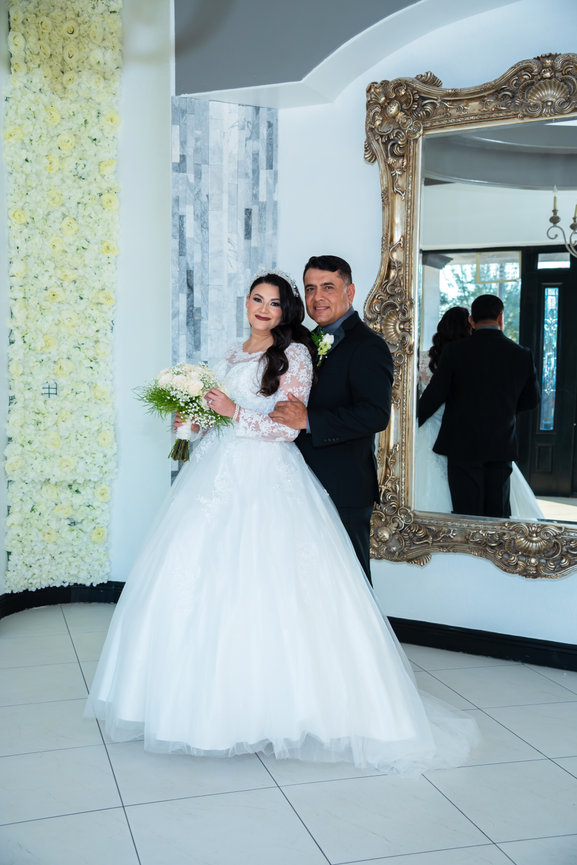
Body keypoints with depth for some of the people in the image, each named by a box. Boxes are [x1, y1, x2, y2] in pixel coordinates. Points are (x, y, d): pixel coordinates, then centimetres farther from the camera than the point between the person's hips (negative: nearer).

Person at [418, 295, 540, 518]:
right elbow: (531, 399, 11)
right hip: (502, 447, 3)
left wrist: (412, 424, 8)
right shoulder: (522, 355, 0)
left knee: (468, 514, 1)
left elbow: (434, 395, -7)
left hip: (463, 445, -3)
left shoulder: (455, 351, -9)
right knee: (498, 515, 11)